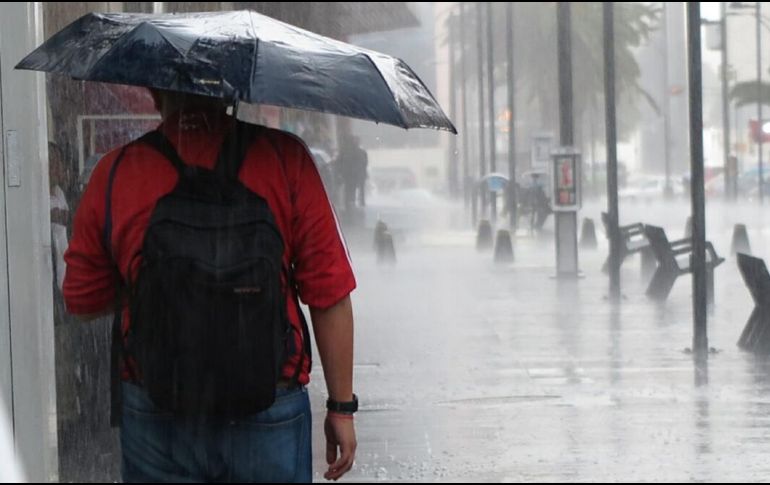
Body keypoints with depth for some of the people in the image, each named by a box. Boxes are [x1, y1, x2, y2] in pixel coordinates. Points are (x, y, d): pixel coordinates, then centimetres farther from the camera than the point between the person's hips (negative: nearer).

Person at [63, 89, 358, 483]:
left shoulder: (114, 173, -3)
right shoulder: (284, 158, -7)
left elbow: (82, 303, 8)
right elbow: (329, 295, -8)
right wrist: (341, 406, 1)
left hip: (155, 419, 1)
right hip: (269, 416, -1)